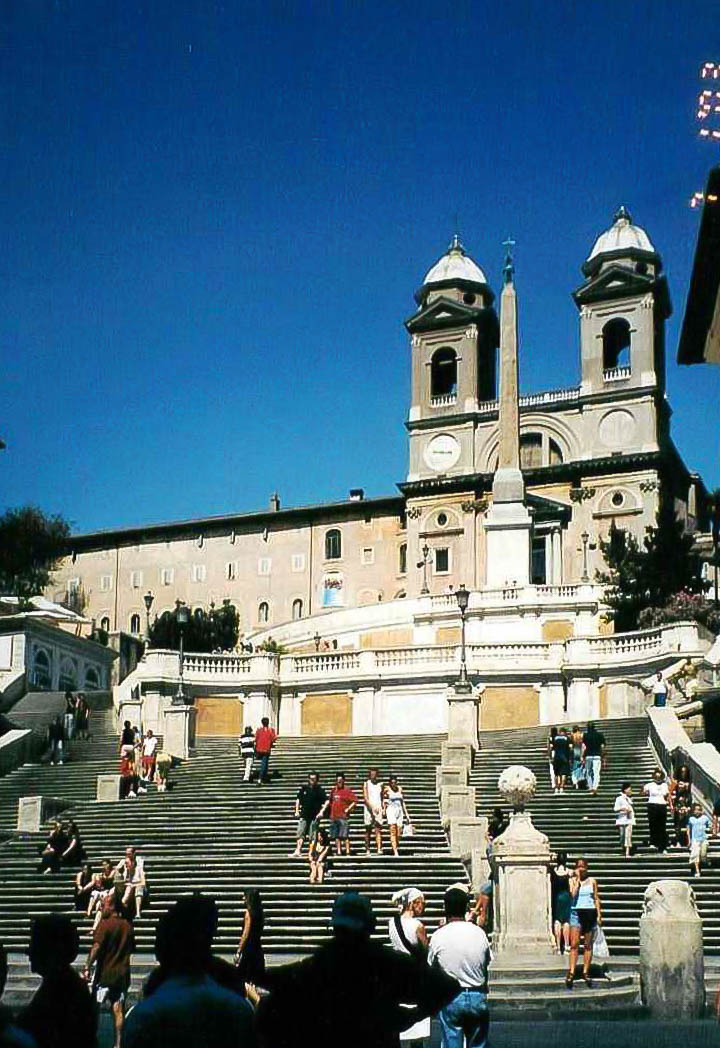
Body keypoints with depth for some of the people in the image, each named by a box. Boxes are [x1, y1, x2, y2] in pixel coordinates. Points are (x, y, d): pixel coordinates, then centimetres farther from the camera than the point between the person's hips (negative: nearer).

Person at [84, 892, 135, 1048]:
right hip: (122, 974, 5)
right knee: (118, 1010, 4)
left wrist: (87, 967, -19)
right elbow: (131, 949, 15)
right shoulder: (127, 926, 8)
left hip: (105, 972, -5)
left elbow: (96, 947, -19)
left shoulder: (105, 924, -11)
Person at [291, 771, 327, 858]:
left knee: (313, 836, 1)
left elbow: (326, 802, -5)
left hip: (314, 816, -3)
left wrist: (321, 811, -15)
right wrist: (297, 811, 10)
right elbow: (298, 799, 17)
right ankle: (297, 852, -7)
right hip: (304, 815, 3)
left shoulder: (319, 790, -2)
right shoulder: (304, 788, 7)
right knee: (300, 834, -5)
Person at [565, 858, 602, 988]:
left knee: (588, 945, 5)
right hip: (576, 912, -1)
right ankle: (571, 973, -12)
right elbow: (573, 894, -12)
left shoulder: (592, 881, 7)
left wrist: (599, 914, 3)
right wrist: (578, 879, -9)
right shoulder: (572, 880, 4)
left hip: (590, 913, 1)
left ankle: (586, 972, 11)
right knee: (574, 944, -9)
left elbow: (596, 898, 9)